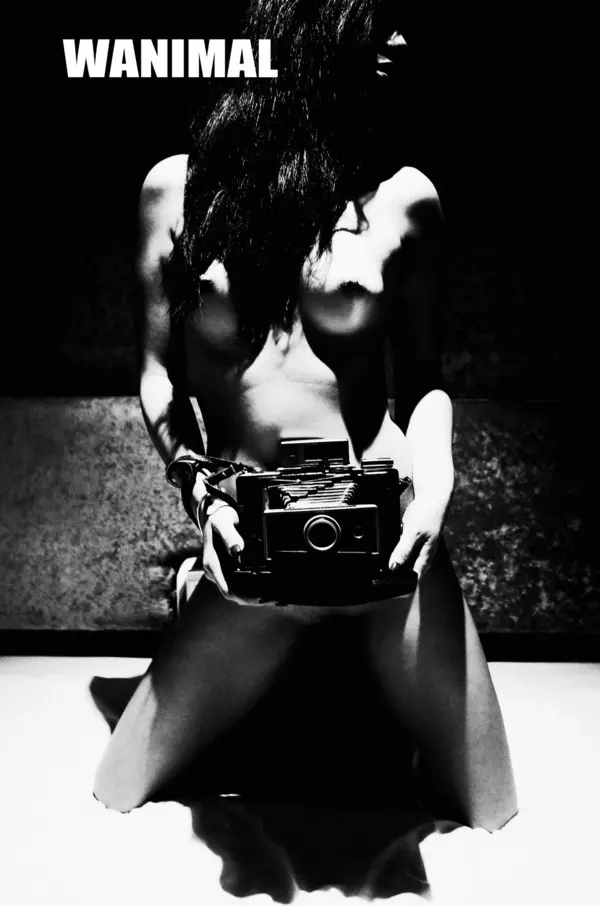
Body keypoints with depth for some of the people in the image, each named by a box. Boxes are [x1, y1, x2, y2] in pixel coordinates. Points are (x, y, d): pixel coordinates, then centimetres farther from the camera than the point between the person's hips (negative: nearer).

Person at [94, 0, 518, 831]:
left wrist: (433, 478, -13)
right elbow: (159, 375, 5)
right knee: (113, 806, 13)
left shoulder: (403, 199, 0)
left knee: (492, 827, 11)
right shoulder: (178, 188, 2)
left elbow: (422, 375, 6)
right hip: (252, 557, 1)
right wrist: (196, 488, -12)